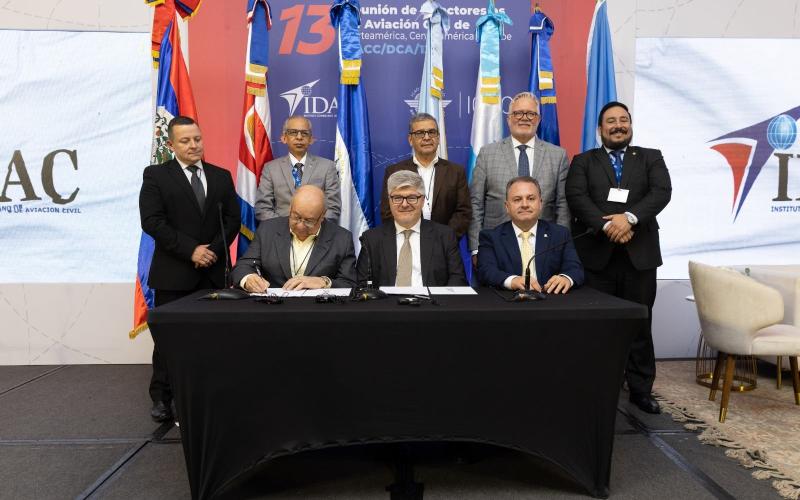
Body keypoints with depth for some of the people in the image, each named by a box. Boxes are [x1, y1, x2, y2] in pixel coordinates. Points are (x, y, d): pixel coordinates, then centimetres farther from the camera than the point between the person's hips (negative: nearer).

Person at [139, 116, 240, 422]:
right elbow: (152, 222, -8)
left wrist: (213, 249, -9)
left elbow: (233, 218, 7)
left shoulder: (221, 176, 12)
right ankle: (162, 398, 17)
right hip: (173, 272, -2)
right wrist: (191, 250, -14)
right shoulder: (156, 176, 2)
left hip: (214, 271, 3)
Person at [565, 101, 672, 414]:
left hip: (639, 254, 1)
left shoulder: (650, 158, 14)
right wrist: (606, 226, -18)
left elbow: (661, 192, -3)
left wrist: (630, 217, -19)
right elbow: (576, 197, -5)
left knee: (640, 323, 6)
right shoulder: (583, 162, 11)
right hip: (596, 254, -1)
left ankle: (641, 389, 18)